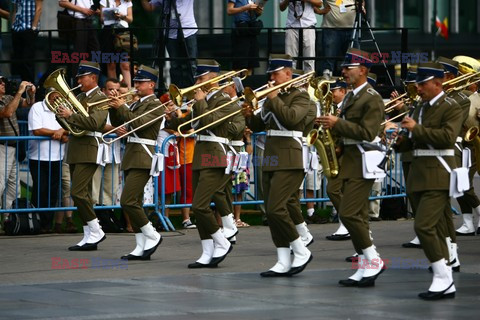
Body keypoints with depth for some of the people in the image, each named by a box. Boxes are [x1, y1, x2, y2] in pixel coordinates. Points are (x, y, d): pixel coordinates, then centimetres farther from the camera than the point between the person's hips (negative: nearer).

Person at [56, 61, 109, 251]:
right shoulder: (79, 97, 18)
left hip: (88, 149, -9)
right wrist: (61, 111, -1)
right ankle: (89, 237, 10)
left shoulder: (100, 98, -8)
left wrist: (70, 115, -21)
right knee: (82, 194, 8)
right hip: (75, 150, 9)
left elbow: (94, 122, -22)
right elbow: (68, 122, 17)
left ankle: (95, 231, -6)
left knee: (78, 192, -15)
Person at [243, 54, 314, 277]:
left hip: (290, 160, -8)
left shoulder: (300, 95, -4)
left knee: (275, 209, -17)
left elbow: (291, 118, -22)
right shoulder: (272, 97, 18)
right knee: (273, 211, 4)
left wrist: (274, 99, -14)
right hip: (270, 158, 8)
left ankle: (301, 252, -3)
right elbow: (258, 126, 20)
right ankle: (283, 263, 6)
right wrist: (250, 116, 0)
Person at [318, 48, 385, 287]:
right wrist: (334, 125, 2)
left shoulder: (372, 99, -12)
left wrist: (338, 123, -20)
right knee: (357, 216, 8)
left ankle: (373, 260, -5)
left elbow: (367, 133, -21)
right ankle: (365, 269, 11)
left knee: (349, 213, -15)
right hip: (349, 161, 10)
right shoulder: (350, 97, 17)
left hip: (362, 162, -10)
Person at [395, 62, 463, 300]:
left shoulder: (451, 108, -7)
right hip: (419, 174, 8)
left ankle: (443, 276, -9)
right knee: (435, 229, 8)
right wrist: (398, 141, 1)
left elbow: (448, 137, -21)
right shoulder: (420, 108, 18)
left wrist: (417, 128, -19)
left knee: (424, 226, -18)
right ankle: (445, 284, 11)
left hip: (438, 174, -8)